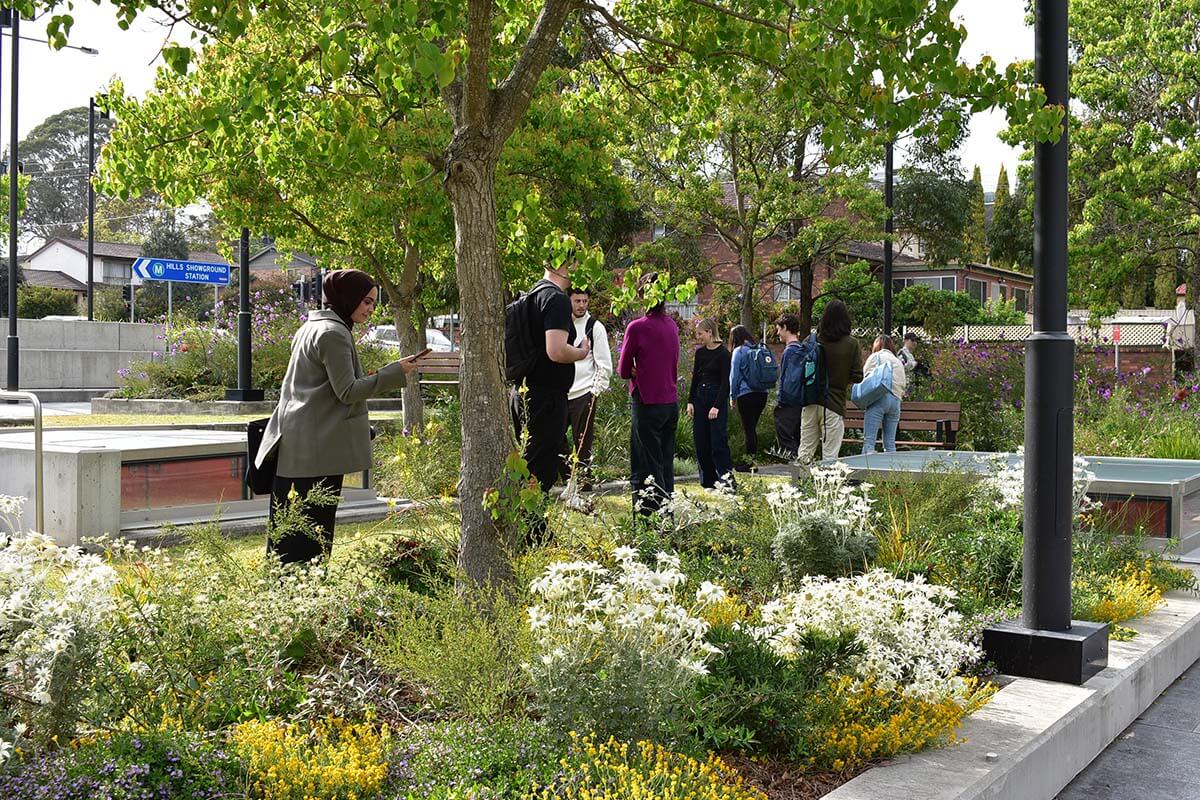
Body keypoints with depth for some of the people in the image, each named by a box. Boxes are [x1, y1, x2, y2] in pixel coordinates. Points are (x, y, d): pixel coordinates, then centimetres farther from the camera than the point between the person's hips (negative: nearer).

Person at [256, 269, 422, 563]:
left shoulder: (312, 326, 18)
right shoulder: (333, 333, -13)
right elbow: (348, 391, -16)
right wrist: (395, 371, -13)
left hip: (294, 445, 10)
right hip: (318, 448, -10)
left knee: (288, 532, 12)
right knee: (314, 528, -5)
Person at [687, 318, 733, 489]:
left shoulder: (723, 353, -11)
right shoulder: (700, 352, 8)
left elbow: (725, 383, -14)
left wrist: (717, 406, -18)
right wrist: (690, 401, 6)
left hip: (717, 398, -7)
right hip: (700, 398, 7)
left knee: (718, 441, -10)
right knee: (701, 442, 6)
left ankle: (727, 478, -4)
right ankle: (709, 481, 13)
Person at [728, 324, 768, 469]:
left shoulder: (739, 351, -5)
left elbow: (734, 376, -4)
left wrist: (733, 396, 5)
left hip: (746, 394, -6)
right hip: (762, 393, 6)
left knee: (748, 428, -1)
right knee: (752, 427, 14)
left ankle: (750, 461, 0)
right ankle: (752, 459, 17)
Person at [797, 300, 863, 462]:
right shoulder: (851, 344, -7)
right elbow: (857, 377, -6)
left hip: (810, 403, 3)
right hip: (834, 405, -3)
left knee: (804, 452, 11)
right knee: (830, 456, 2)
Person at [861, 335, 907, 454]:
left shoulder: (875, 356, 12)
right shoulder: (899, 362, 28)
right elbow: (903, 384, 21)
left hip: (879, 398, -6)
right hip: (896, 400, 6)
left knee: (869, 440, -12)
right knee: (890, 442, 7)